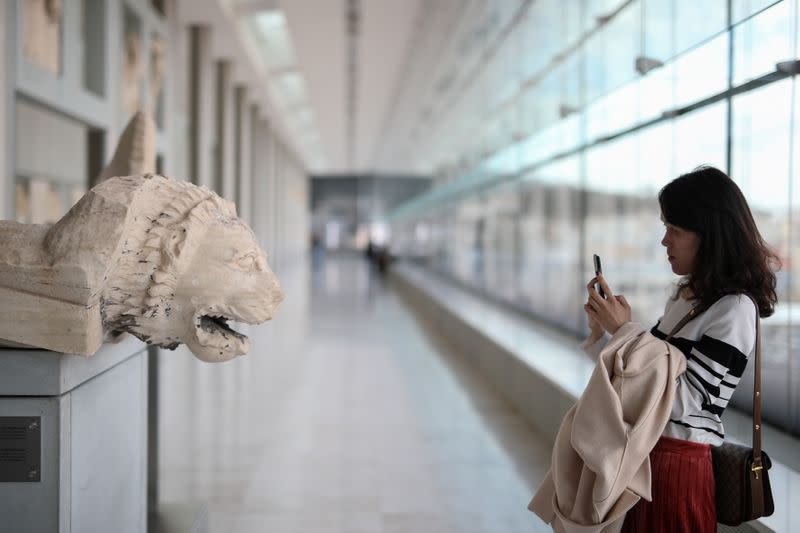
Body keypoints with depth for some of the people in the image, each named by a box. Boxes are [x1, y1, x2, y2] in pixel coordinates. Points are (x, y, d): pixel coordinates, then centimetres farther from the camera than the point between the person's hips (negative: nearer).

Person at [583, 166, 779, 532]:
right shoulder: (685, 294, 8)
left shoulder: (734, 308, -16)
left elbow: (682, 401, -21)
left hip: (681, 464, -7)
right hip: (647, 454, 7)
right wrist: (603, 331, -3)